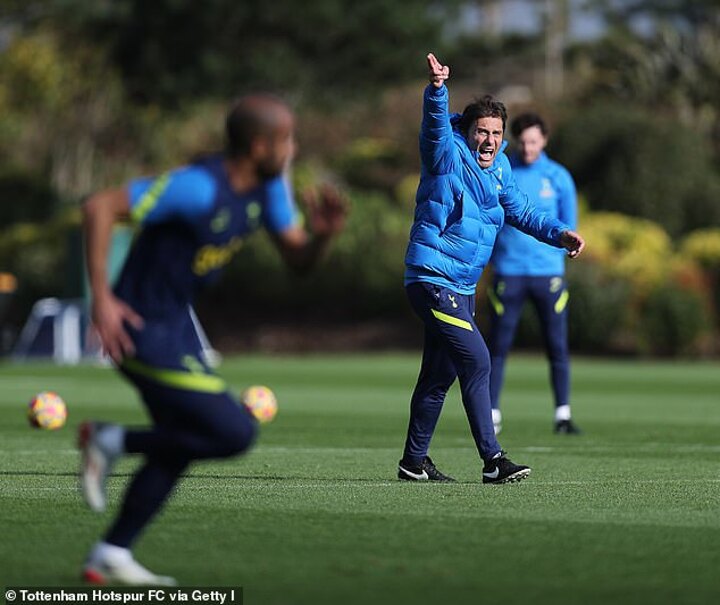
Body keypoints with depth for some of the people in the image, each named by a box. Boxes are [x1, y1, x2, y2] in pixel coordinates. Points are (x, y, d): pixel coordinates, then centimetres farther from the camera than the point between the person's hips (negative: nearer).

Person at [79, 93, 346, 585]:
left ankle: (110, 556, 28)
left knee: (180, 444, 19)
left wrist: (325, 234, -17)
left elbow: (298, 258, 6)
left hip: (177, 323, 10)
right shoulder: (198, 188, -27)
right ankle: (113, 442, 0)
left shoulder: (268, 185, 0)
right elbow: (100, 208, -27)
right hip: (143, 333, -10)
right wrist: (102, 298, -27)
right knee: (236, 434, -12)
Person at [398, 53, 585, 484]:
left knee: (440, 374, 14)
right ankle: (492, 459, -18)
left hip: (462, 288, 9)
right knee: (476, 361, -18)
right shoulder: (449, 157, -11)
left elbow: (520, 211, 23)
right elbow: (437, 124, -31)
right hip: (433, 281, -9)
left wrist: (559, 234, 11)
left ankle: (414, 461, 24)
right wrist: (438, 88, -50)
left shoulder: (498, 167, 11)